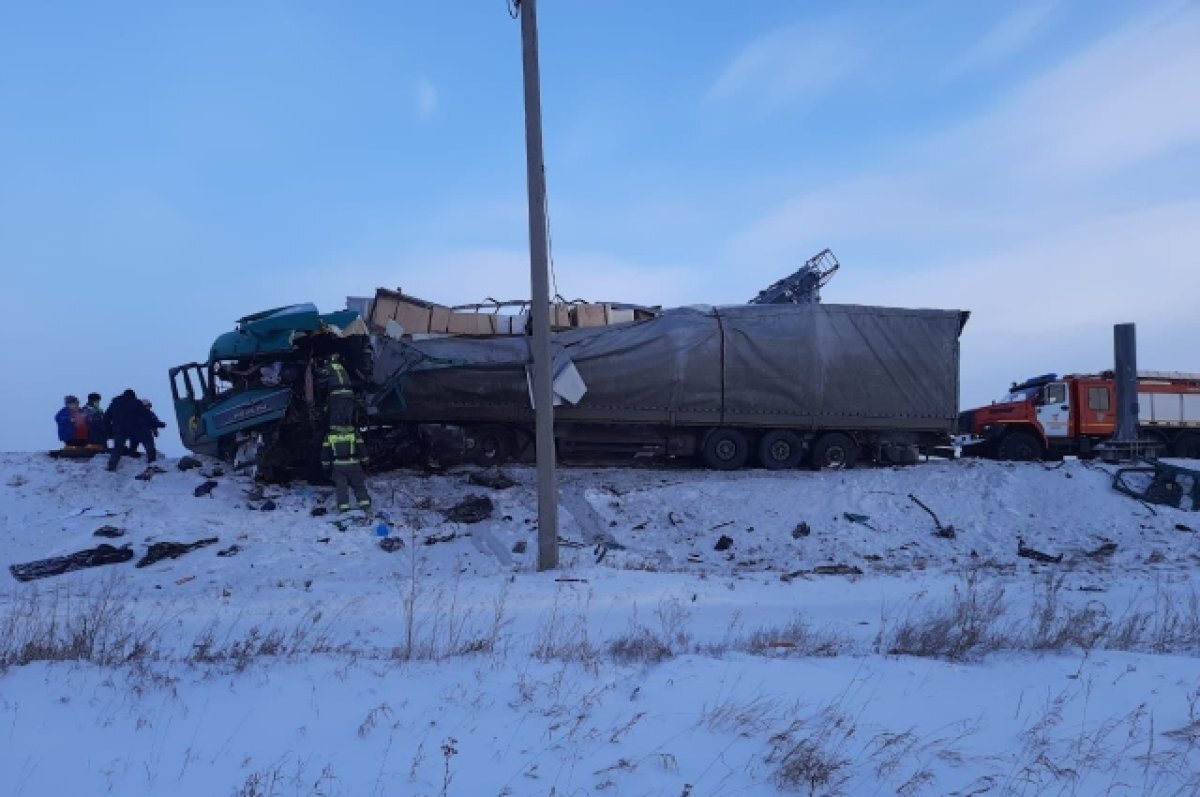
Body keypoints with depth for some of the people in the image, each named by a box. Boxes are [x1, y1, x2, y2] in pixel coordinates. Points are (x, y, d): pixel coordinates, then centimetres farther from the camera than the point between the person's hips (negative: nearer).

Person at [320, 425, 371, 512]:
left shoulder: (329, 435, 2)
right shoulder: (354, 433, -1)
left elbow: (325, 451, 6)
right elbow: (362, 449, 1)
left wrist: (326, 466, 14)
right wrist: (364, 462, 11)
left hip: (337, 466, 0)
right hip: (353, 465, 0)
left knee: (341, 487, 5)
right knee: (359, 485, 8)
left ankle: (343, 506, -1)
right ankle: (364, 503, 0)